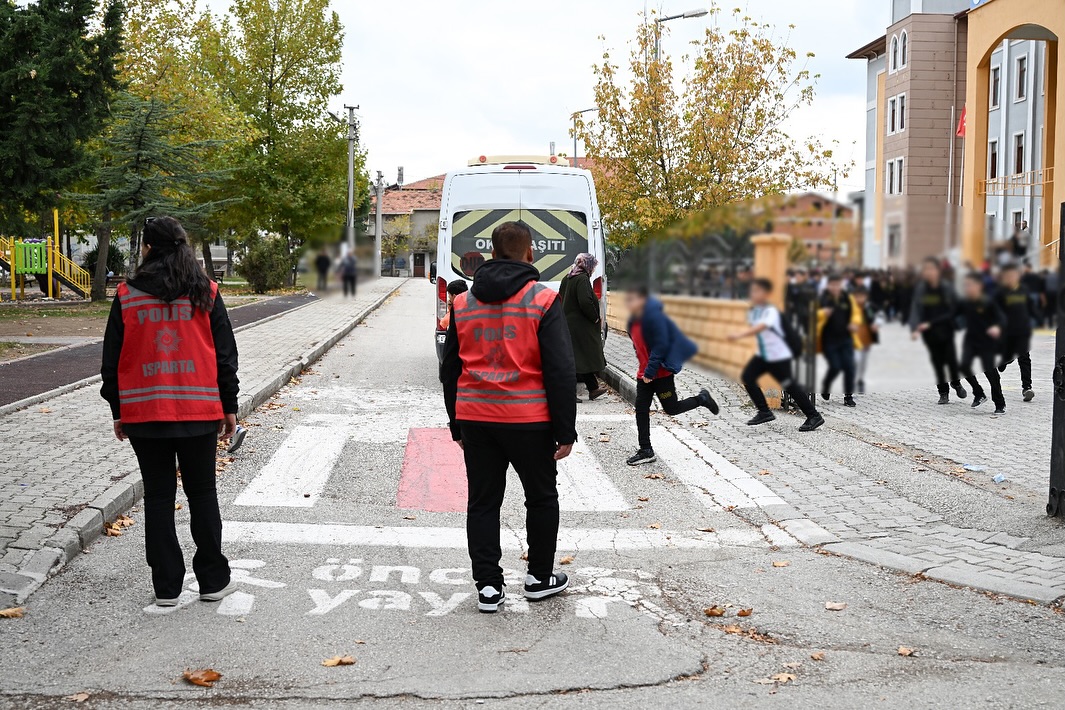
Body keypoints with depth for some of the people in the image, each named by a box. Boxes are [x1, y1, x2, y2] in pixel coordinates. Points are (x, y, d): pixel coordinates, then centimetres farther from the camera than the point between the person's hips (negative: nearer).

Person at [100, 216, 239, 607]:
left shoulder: (127, 297, -1)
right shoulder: (206, 294, 0)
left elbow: (112, 360, 3)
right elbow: (225, 355, 1)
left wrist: (118, 410, 11)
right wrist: (229, 406, 8)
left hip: (144, 414, 0)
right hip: (199, 412, 0)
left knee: (158, 497, 8)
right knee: (202, 494, 11)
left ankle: (167, 586, 11)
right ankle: (213, 580, 16)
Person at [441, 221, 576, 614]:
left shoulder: (463, 303, 6)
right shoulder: (543, 301, -8)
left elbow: (450, 369, 12)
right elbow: (560, 370, -10)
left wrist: (457, 426, 20)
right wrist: (565, 431, -5)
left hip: (475, 418, 3)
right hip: (528, 420, -3)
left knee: (482, 502, 10)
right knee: (541, 498, 16)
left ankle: (488, 586, 9)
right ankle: (540, 577, 25)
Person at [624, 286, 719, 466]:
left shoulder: (654, 316, -20)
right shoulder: (633, 320, 6)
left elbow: (661, 345, -23)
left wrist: (650, 370, -23)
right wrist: (643, 369, 12)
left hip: (661, 372, -8)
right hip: (644, 373, 8)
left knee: (671, 409, 1)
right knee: (641, 410, 4)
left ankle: (702, 399, 25)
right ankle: (646, 451, 10)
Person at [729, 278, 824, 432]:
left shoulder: (770, 311, -23)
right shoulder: (752, 311, 0)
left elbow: (760, 327, -41)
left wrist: (740, 335, -52)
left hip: (779, 356, -8)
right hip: (763, 354, 8)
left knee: (788, 385, -5)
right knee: (747, 377, -3)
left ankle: (814, 416, 6)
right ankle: (764, 412, 8)